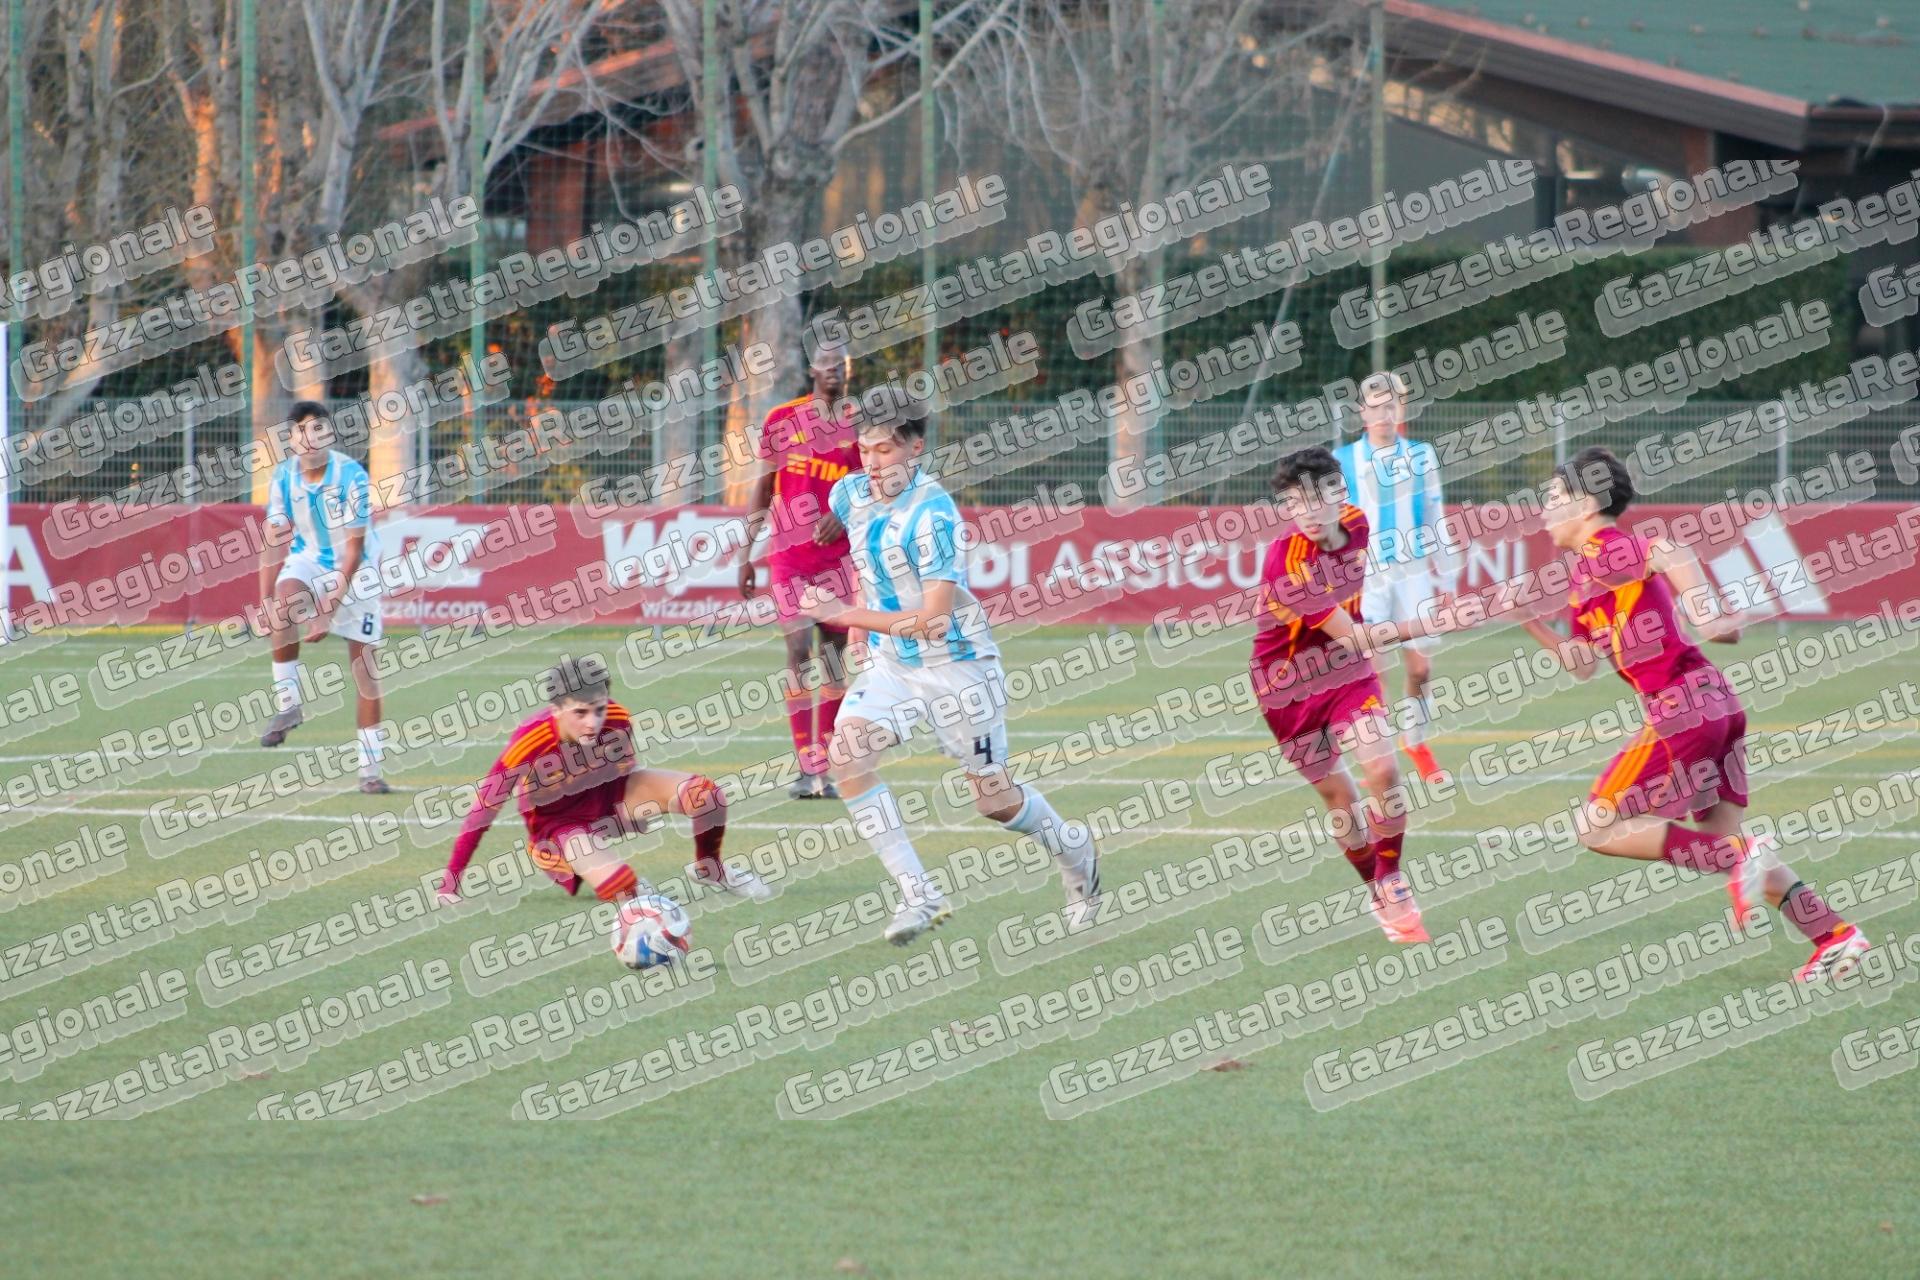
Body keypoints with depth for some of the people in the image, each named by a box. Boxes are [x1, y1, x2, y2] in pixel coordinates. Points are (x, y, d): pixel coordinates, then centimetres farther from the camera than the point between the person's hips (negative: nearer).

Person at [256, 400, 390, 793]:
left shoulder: (351, 477, -23)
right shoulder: (284, 477, -10)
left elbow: (354, 548, -22)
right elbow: (274, 540, -3)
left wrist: (329, 611, -25)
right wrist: (264, 600, -10)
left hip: (356, 568, -2)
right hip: (310, 558, 2)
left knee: (362, 661, -3)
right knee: (285, 595, -32)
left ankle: (370, 768, 6)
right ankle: (287, 704, -23)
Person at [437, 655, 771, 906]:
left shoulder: (617, 720, -25)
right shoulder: (530, 742, -35)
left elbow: (627, 769, 0)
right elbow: (483, 810, -26)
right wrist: (450, 882, -23)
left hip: (611, 796, 4)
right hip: (559, 827, -4)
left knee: (704, 793, -16)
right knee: (624, 891, -31)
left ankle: (708, 868, 14)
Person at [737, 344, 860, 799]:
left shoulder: (860, 426, 6)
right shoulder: (783, 420, 5)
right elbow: (763, 486, 10)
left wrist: (844, 515, -12)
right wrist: (746, 553, 8)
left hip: (836, 552, 1)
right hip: (787, 555, -1)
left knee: (834, 650, 1)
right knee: (799, 650, -11)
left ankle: (824, 767, 8)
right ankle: (807, 768, -12)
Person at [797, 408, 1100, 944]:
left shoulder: (932, 515, -25)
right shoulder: (850, 494, -3)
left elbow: (934, 621, -28)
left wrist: (850, 616, -28)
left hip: (956, 664, -6)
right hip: (891, 663, 6)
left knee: (994, 800, 5)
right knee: (846, 751, -20)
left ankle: (1074, 850, 38)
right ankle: (918, 895, -18)